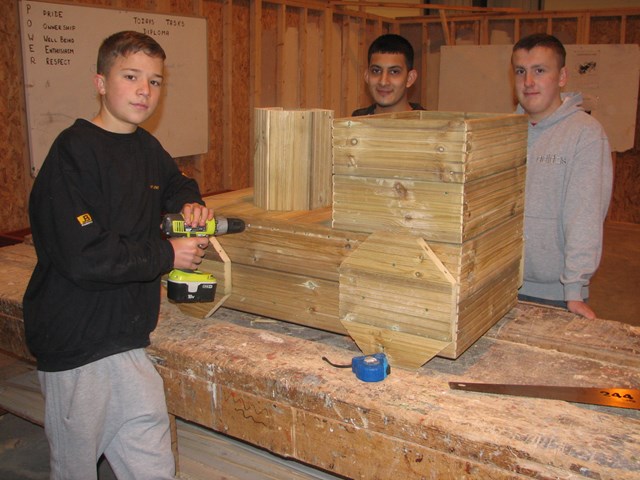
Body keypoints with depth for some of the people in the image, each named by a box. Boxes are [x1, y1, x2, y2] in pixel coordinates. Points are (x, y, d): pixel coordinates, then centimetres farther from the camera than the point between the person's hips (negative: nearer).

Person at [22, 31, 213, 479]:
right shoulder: (73, 152, -16)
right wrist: (166, 254, -14)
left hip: (128, 338, 7)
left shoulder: (145, 147, 8)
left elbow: (175, 182, 32)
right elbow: (83, 258, -25)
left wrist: (189, 203, 8)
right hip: (77, 345, -6)